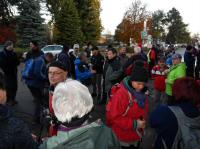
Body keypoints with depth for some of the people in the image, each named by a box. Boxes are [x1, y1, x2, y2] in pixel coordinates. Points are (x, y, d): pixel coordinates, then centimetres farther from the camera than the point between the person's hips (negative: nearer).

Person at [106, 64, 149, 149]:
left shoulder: (141, 93, -4)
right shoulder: (121, 94, -28)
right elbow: (115, 116, -26)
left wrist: (143, 121, -1)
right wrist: (134, 124, -25)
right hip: (124, 137, -7)